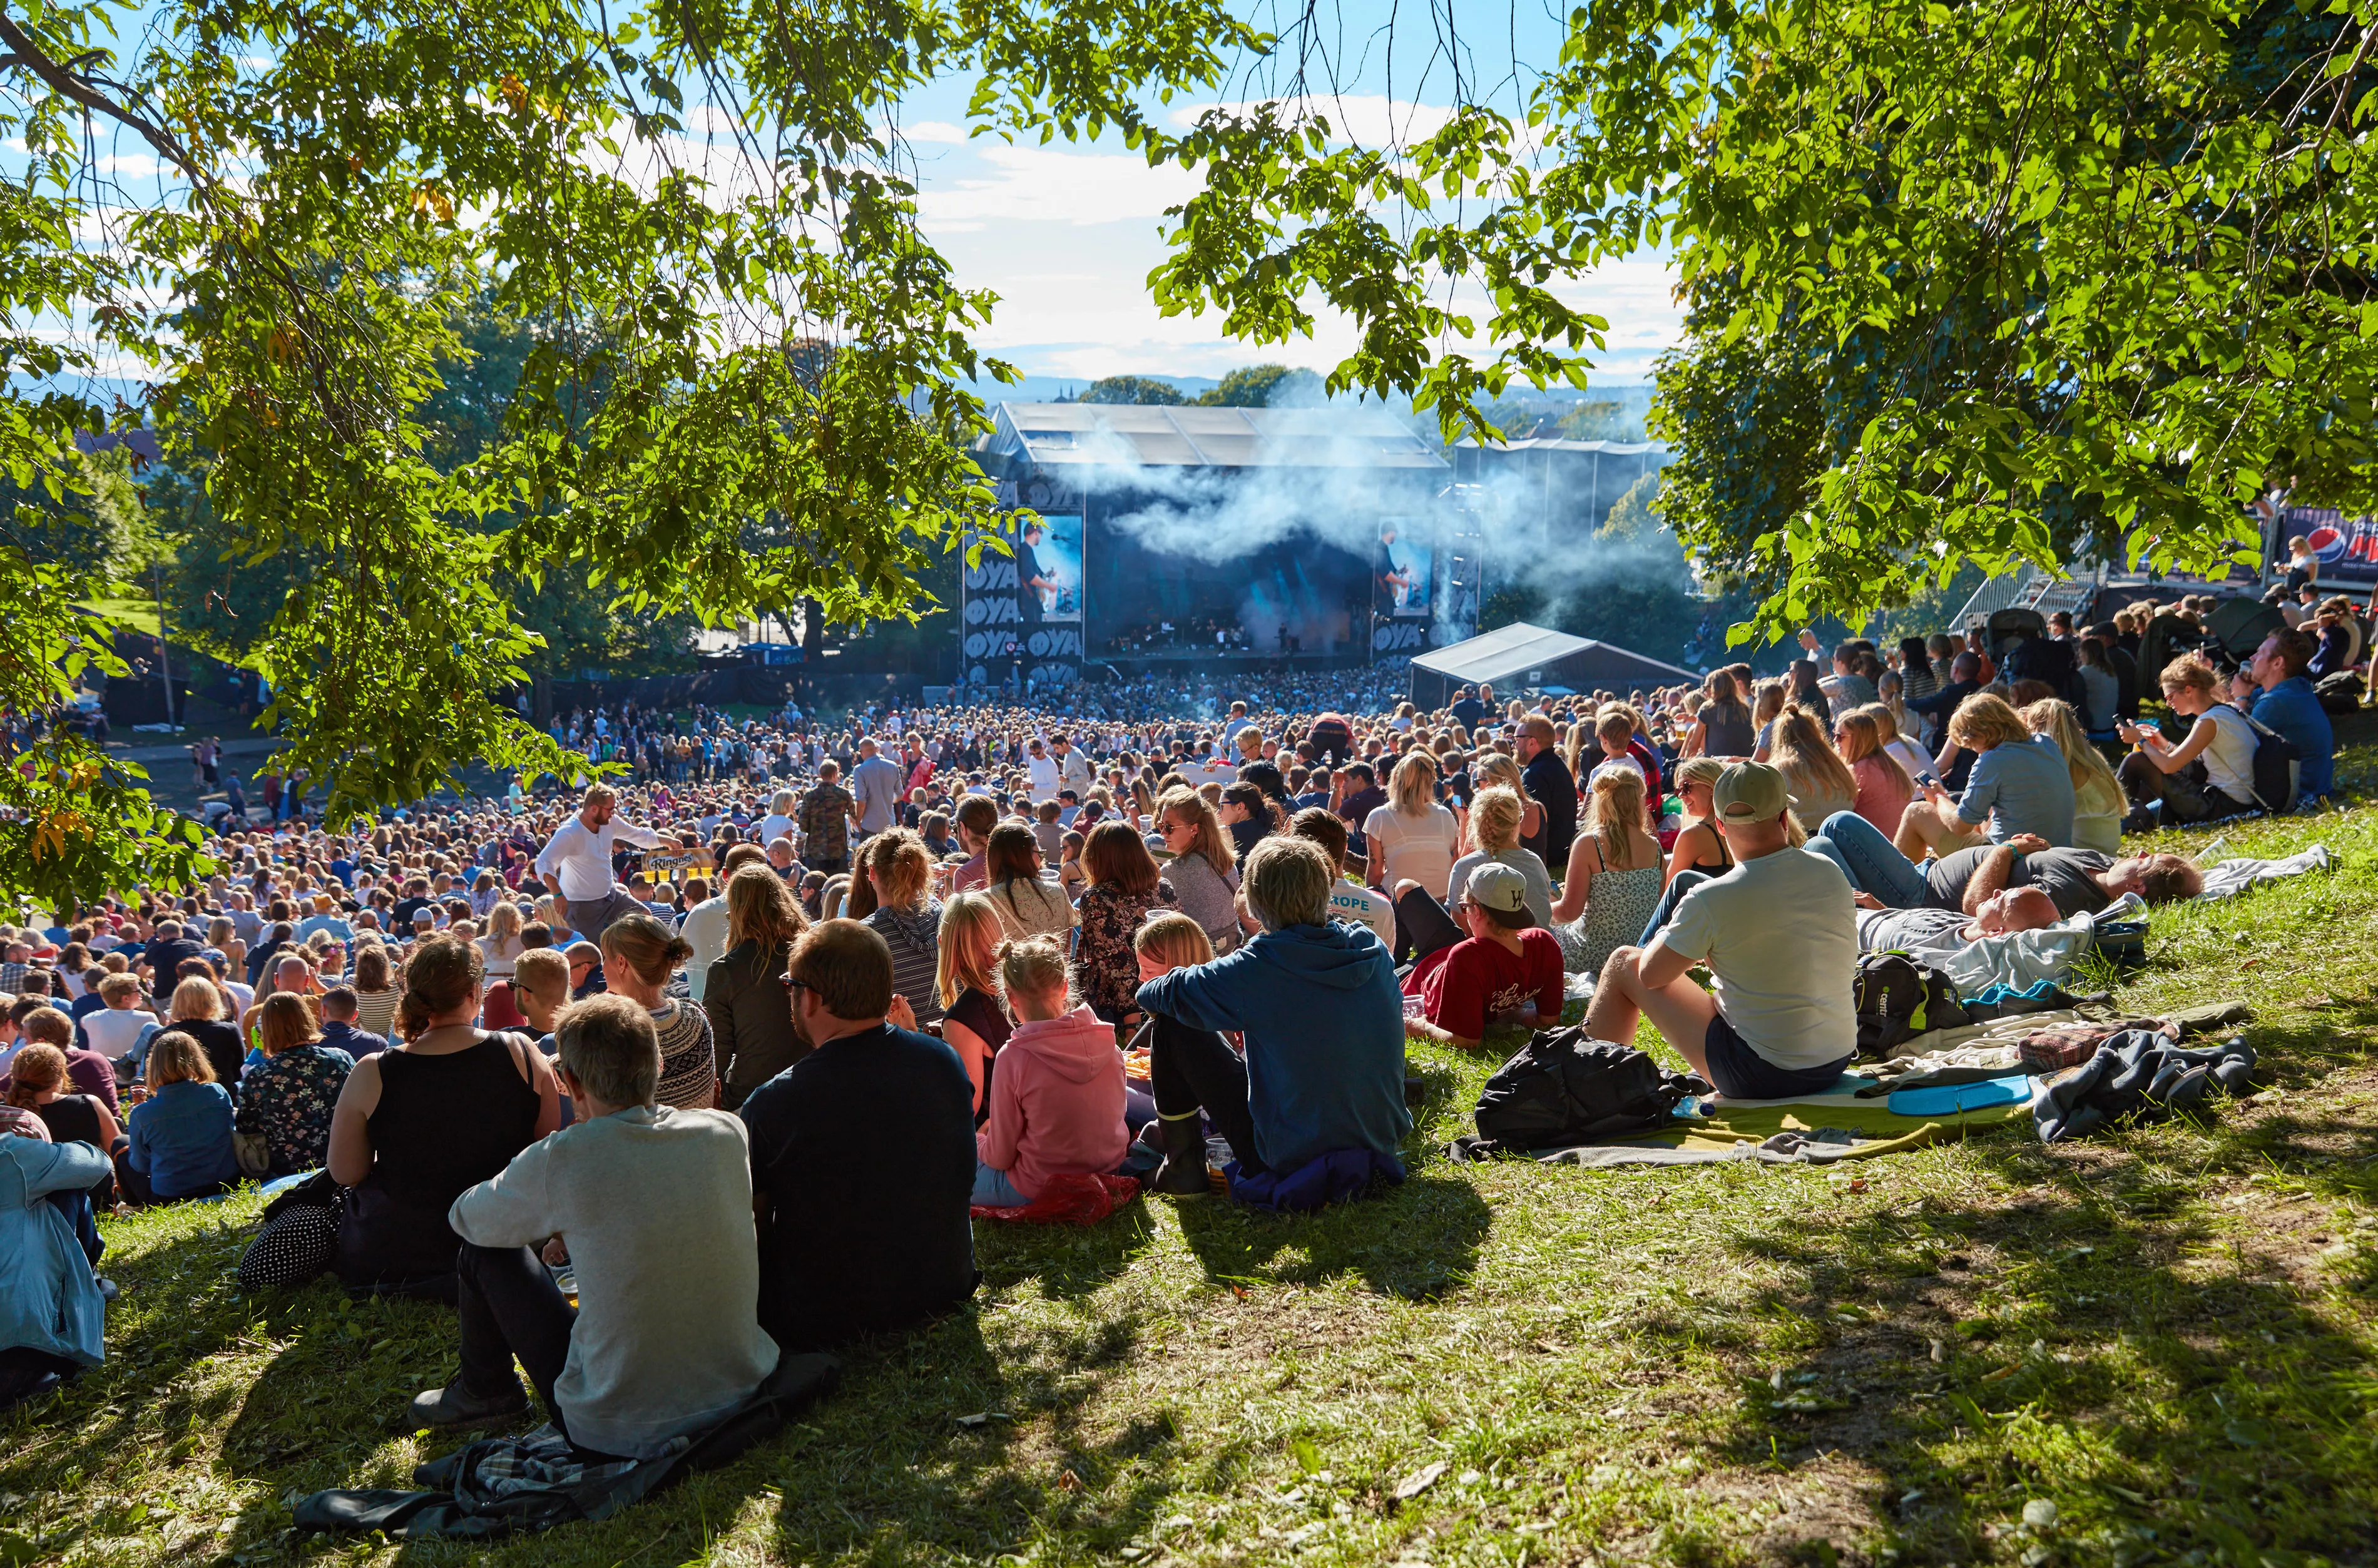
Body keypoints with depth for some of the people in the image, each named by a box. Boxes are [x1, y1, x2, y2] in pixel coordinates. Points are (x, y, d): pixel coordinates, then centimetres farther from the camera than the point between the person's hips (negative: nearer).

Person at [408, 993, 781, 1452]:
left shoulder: (558, 1161, -17)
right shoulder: (727, 1132, -5)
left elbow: (463, 1218, 5)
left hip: (617, 1433, -4)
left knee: (483, 1252, 12)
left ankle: (485, 1392, 36)